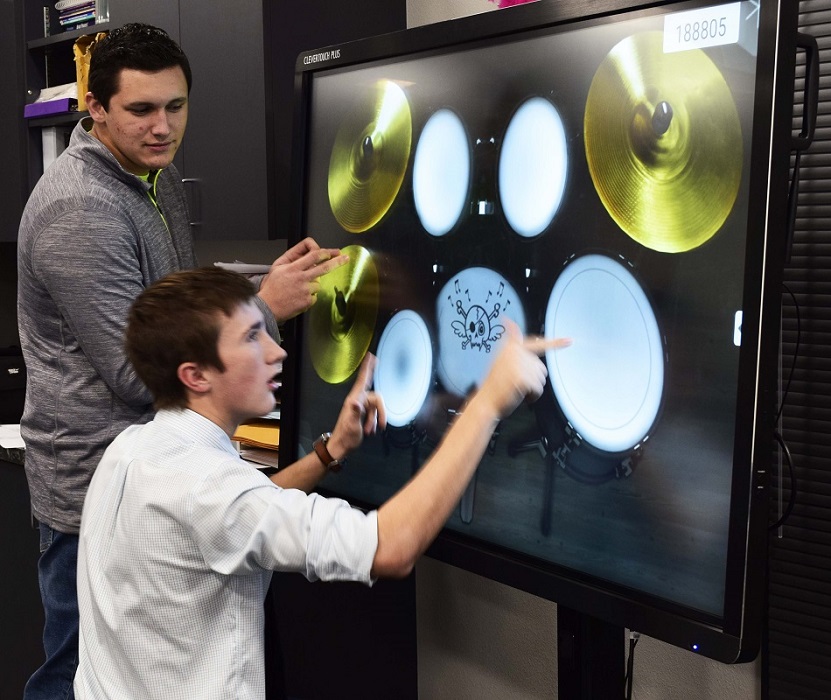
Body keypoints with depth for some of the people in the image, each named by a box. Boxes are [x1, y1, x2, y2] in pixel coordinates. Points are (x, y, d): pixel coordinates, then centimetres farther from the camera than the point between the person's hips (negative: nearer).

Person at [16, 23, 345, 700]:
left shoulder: (156, 173, 8)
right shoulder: (81, 212, -23)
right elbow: (138, 375, -24)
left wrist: (269, 284, 0)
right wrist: (265, 308, -21)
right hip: (98, 487, -9)